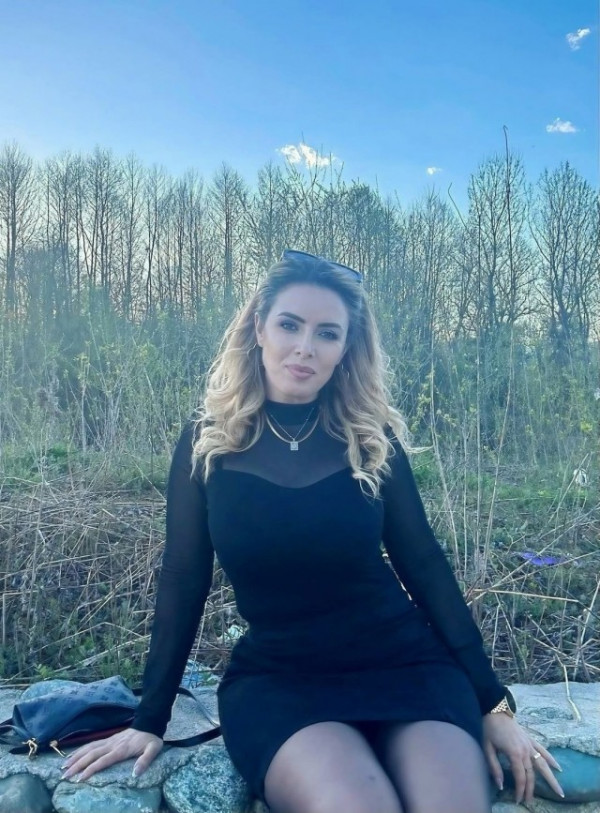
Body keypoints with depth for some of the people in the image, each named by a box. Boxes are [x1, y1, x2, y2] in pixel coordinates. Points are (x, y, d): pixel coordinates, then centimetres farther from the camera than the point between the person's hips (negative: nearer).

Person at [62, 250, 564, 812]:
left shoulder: (374, 438, -2)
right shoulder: (207, 442, -4)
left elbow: (424, 565, 2)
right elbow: (183, 581, 1)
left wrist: (491, 702, 2)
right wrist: (150, 719, 5)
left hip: (405, 663, 1)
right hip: (276, 675, 0)